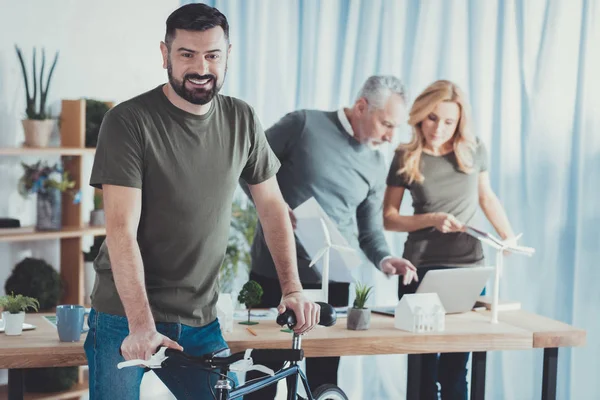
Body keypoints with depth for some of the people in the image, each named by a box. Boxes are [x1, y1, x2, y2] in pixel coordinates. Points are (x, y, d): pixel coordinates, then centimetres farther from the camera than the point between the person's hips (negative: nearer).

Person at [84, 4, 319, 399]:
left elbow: (272, 206, 10)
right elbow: (122, 232, -18)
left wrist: (292, 287, -1)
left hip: (201, 322, 4)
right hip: (126, 318, -3)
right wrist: (142, 326, -26)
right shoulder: (129, 122, -13)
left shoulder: (242, 120, 1)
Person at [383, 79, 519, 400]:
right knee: (423, 364, 4)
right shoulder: (406, 158, -3)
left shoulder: (474, 151, 3)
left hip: (468, 268, 1)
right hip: (420, 270, -1)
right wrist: (432, 220, -16)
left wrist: (509, 237, 3)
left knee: (455, 367, 1)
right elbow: (389, 218, -1)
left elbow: (487, 198, 18)